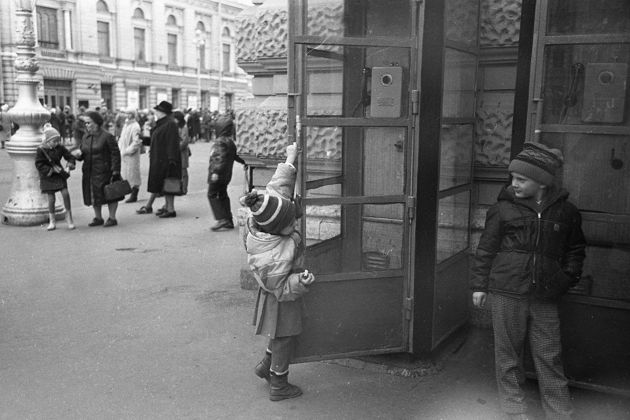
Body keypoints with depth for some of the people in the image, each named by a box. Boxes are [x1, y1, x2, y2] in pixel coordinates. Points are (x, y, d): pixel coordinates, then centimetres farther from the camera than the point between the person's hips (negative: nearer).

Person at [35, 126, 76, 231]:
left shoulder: (60, 147, -3)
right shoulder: (41, 150, -13)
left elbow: (69, 156, 6)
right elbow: (39, 165, -14)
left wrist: (71, 163, -16)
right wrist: (51, 170, -22)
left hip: (59, 174, 2)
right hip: (47, 177, -2)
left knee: (65, 193, -13)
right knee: (51, 199, 1)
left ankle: (69, 217, 4)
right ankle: (52, 222, 15)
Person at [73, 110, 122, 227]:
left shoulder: (107, 136, -9)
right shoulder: (85, 137, 10)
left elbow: (115, 154, -12)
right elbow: (82, 153, 17)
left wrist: (115, 171, -17)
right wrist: (78, 154, -8)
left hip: (104, 171, -7)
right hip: (90, 172, 7)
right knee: (93, 195, 11)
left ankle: (112, 218, 10)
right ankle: (98, 218, 24)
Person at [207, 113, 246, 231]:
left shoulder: (220, 142, -16)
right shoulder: (230, 142, 12)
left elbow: (221, 158, -25)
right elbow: (236, 155, 22)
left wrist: (216, 172, -27)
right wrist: (245, 162, 37)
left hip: (217, 175, -9)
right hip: (226, 175, 9)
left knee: (212, 195, -3)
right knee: (223, 196, 15)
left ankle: (222, 219, -12)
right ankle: (229, 220, 17)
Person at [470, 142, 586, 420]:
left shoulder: (565, 211, 4)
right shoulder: (503, 209, -1)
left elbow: (576, 248, 19)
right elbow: (485, 249, 4)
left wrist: (569, 276, 8)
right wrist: (479, 285, 3)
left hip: (545, 296, 1)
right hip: (507, 292, -1)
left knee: (549, 356, 6)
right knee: (508, 352, 8)